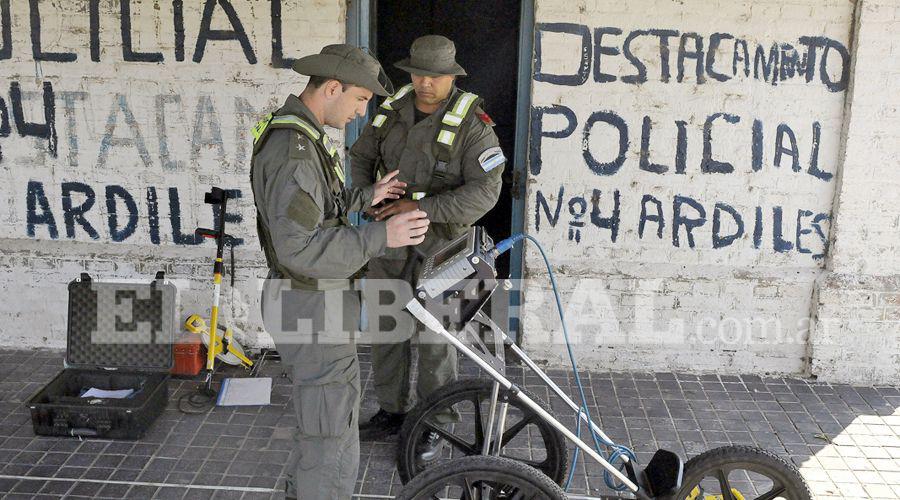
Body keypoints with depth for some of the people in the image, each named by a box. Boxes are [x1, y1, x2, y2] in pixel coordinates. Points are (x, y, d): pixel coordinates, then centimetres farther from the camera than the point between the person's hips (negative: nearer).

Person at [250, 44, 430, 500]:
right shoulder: (292, 148, -25)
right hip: (312, 308, -11)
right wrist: (381, 236, -29)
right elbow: (300, 247, -30)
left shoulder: (300, 134, 10)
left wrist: (366, 197, 13)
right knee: (334, 446, 0)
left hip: (310, 297, 11)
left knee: (319, 423, 26)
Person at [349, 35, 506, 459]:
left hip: (437, 245, -5)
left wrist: (422, 209, -27)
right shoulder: (393, 110, 2)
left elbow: (484, 191, -22)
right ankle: (391, 412, 33)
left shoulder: (472, 124, -15)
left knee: (435, 339, 5)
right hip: (388, 240, 6)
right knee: (386, 329, 15)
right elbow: (361, 157, 14)